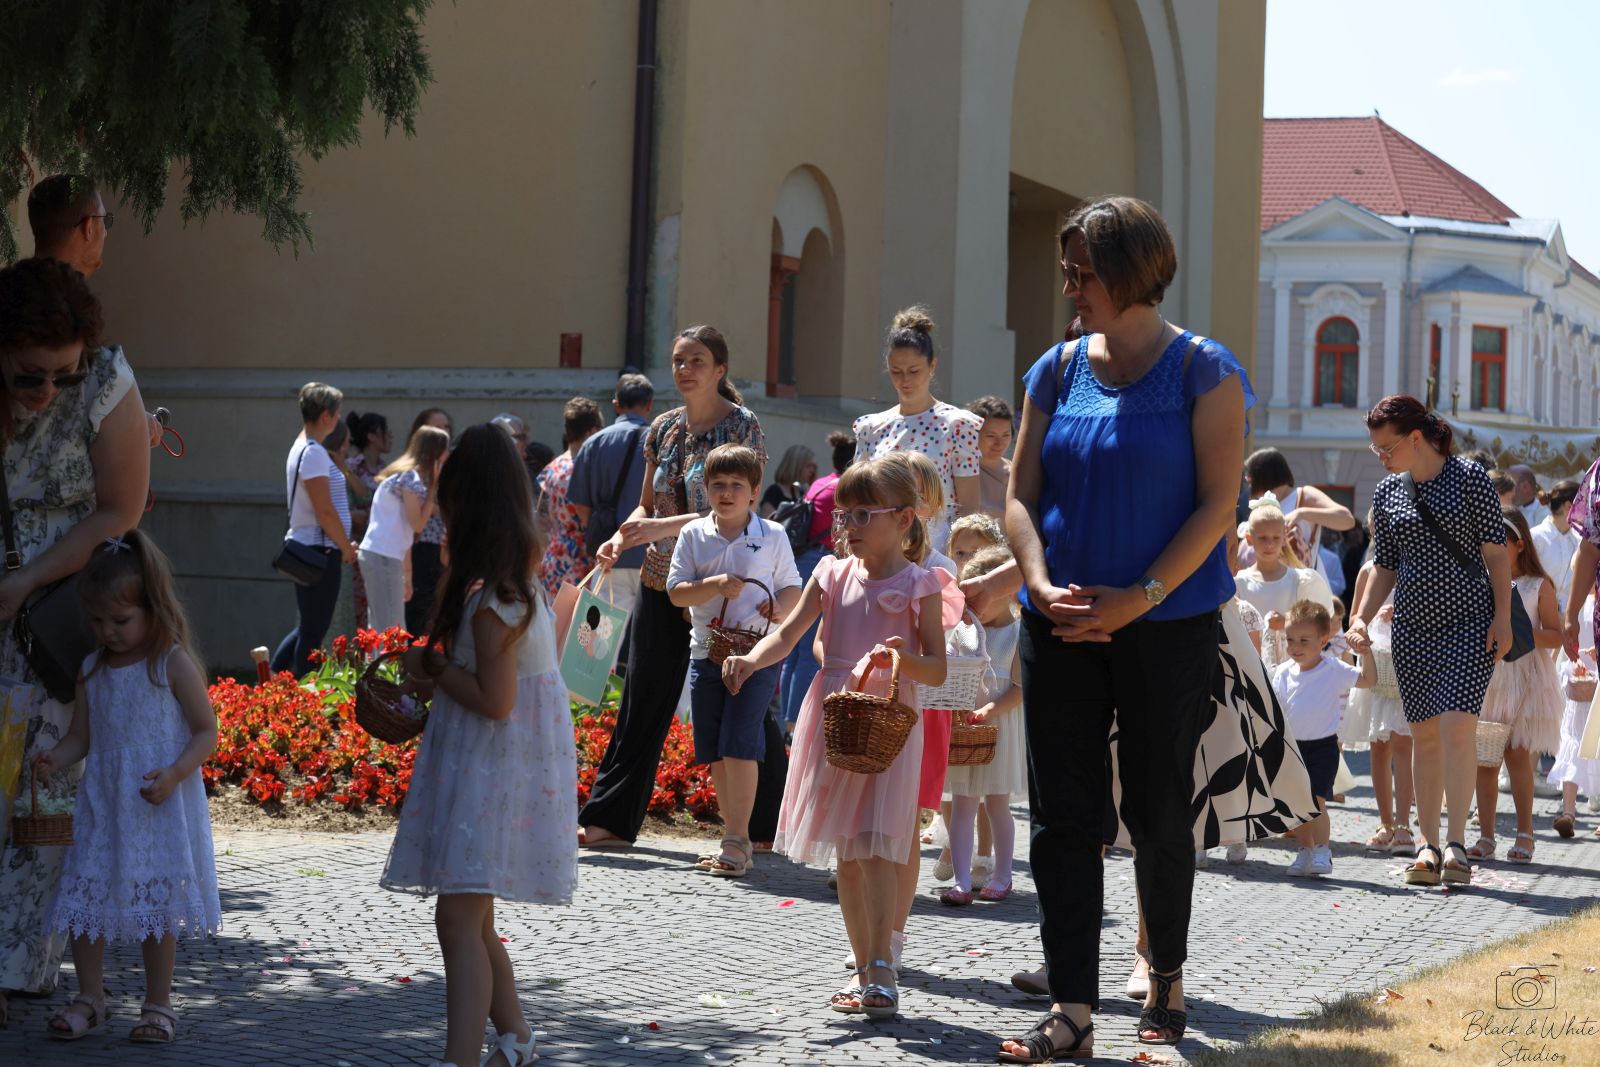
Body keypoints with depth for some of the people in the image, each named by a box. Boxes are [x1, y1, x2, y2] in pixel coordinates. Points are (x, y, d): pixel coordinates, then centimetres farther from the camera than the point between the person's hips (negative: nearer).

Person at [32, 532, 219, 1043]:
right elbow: (81, 735, 11)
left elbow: (206, 732, -7)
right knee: (86, 895, 2)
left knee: (158, 905, 1)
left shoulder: (174, 665, -8)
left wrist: (173, 774, -21)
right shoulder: (93, 670, 7)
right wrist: (54, 760, -11)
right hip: (102, 805, 5)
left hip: (160, 807, -5)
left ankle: (157, 1005, 12)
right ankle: (89, 998, 15)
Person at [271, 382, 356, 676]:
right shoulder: (314, 453, -17)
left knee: (308, 627, 18)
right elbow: (325, 511, -20)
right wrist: (346, 547, -9)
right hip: (319, 551, -10)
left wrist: (343, 545, 17)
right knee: (313, 632, -3)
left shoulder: (301, 447, 15)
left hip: (303, 547, 10)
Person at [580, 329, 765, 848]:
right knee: (643, 701, 5)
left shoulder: (742, 425, -7)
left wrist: (666, 526, -24)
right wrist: (621, 540, -3)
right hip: (661, 582, 5)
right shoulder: (663, 428, 10)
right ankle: (610, 817, 8)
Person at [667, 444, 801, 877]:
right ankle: (734, 837, 19)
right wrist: (715, 586, -17)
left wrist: (781, 607, -14)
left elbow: (792, 585, 8)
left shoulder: (772, 536, 1)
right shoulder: (693, 535, 5)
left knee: (739, 746, -12)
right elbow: (676, 592, 0)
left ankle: (737, 843, -8)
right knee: (715, 753, 8)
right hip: (706, 653, 4)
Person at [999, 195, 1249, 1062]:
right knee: (1062, 816, 1)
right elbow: (1021, 493, 8)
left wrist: (1138, 597, -18)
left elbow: (1216, 505, -9)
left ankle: (1166, 977, 27)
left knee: (1157, 812, 6)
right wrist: (1042, 584, -10)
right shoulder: (1058, 370, 9)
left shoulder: (1203, 372, -4)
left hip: (1168, 625, -4)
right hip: (1063, 626, 4)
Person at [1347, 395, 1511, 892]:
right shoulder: (1387, 493, 9)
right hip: (1412, 625, 4)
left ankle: (1456, 845, -14)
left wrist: (1502, 617, -9)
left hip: (1469, 621, -4)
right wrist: (1362, 617, 0)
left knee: (1457, 727, -15)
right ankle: (1428, 846, 8)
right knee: (1424, 735, 3)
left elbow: (1496, 551, -3)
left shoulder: (1470, 477, -4)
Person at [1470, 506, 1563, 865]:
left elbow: (1556, 635, -3)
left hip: (1525, 679, -3)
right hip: (1484, 676, 3)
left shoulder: (1539, 586, 0)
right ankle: (1486, 836, 6)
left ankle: (1524, 834, 6)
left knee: (1518, 754, -5)